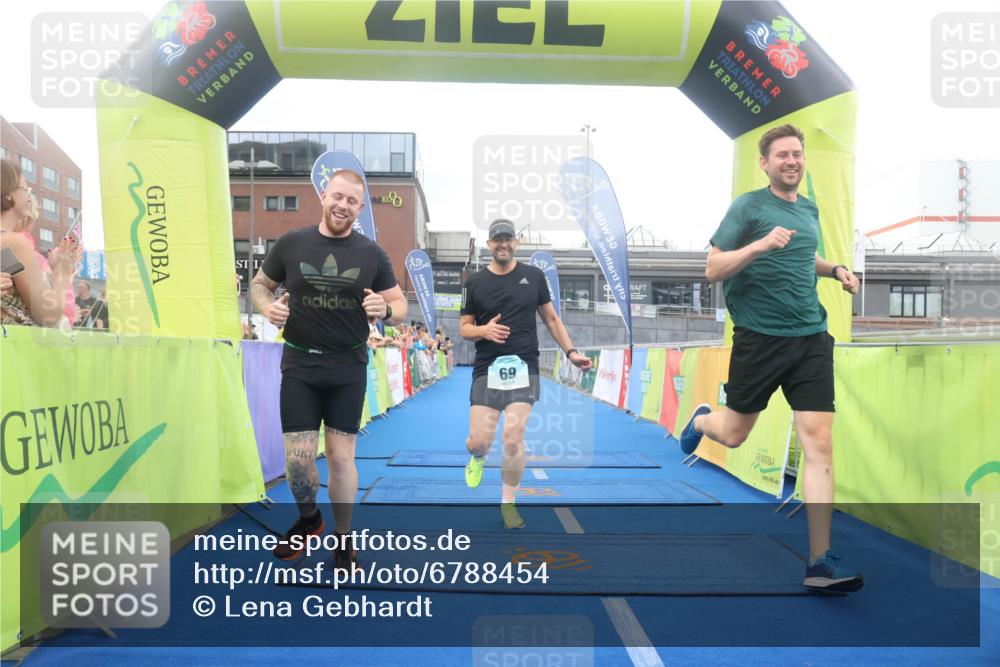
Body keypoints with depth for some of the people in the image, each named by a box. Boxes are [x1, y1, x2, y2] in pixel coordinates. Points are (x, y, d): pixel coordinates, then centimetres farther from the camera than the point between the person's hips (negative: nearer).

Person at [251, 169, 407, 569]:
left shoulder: (371, 254, 1)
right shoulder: (291, 244, 0)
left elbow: (401, 307, 5)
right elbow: (259, 284, 12)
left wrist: (385, 310, -19)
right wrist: (267, 307, -11)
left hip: (348, 369, 0)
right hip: (299, 365, 0)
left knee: (341, 456, 5)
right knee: (298, 457, -1)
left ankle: (342, 540, 23)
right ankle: (308, 518, 30)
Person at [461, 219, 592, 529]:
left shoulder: (533, 276, 7)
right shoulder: (475, 282, 5)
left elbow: (551, 319, 13)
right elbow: (464, 328, 8)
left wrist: (571, 352, 5)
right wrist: (484, 330, -14)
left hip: (524, 368, 0)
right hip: (487, 368, 0)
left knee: (513, 437, -10)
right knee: (478, 442, -5)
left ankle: (508, 502, 12)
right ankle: (477, 459, 35)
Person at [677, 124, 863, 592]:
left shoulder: (810, 210, 14)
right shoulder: (747, 206, -5)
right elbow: (713, 270, -12)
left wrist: (836, 270, 13)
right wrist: (761, 244, -25)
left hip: (811, 337, 5)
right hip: (760, 337, -4)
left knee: (819, 442, -6)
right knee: (733, 435, 10)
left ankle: (820, 560, -1)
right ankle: (701, 420, 48)